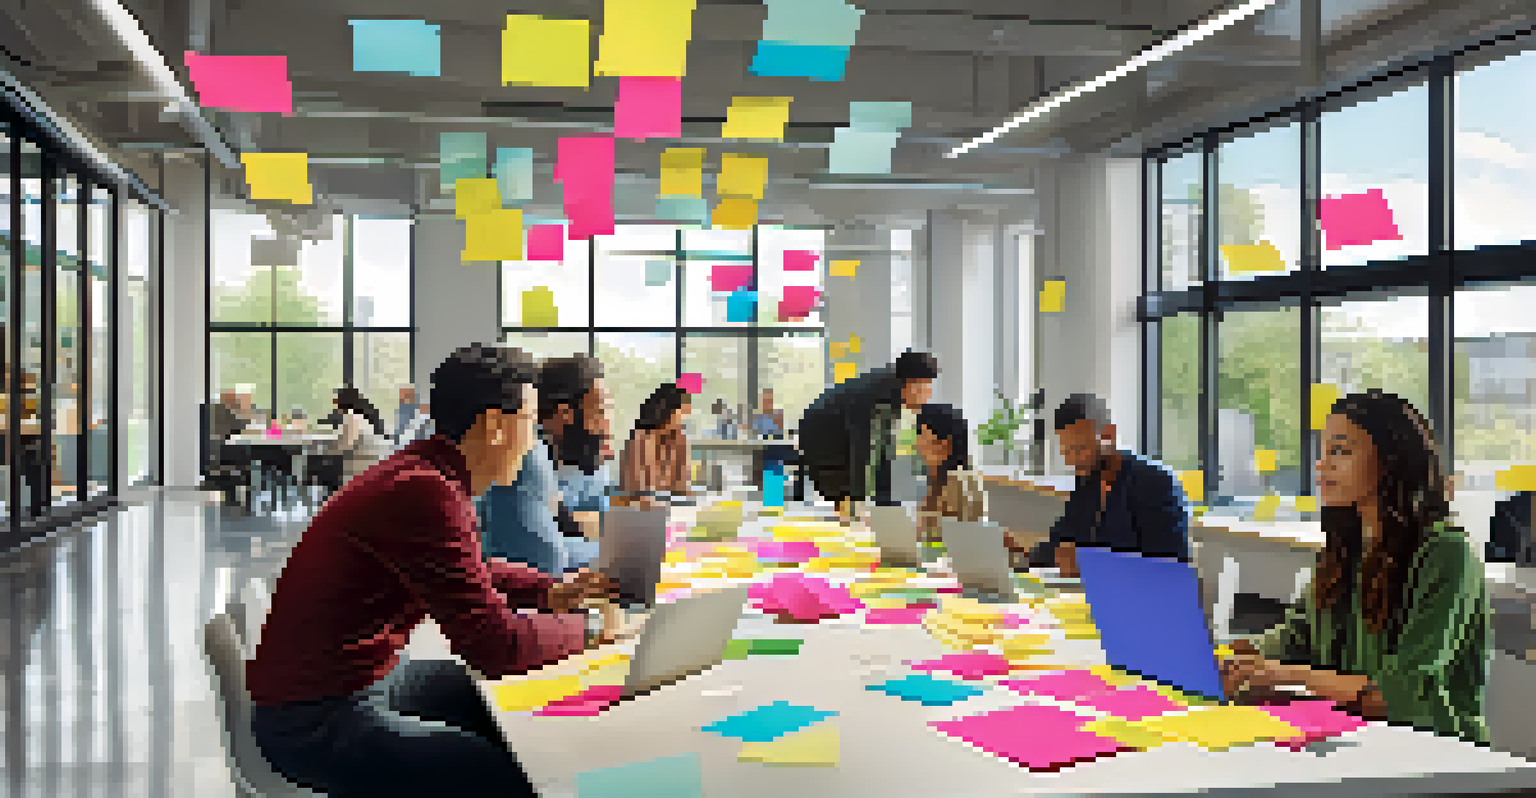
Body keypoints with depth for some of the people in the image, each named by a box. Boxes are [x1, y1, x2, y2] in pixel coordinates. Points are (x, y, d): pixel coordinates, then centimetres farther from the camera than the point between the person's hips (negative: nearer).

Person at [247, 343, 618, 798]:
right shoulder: (424, 493, -27)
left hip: (371, 679, 10)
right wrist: (587, 628, -12)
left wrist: (552, 591, 10)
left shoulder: (424, 472, 4)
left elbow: (470, 573, 24)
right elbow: (494, 645, -27)